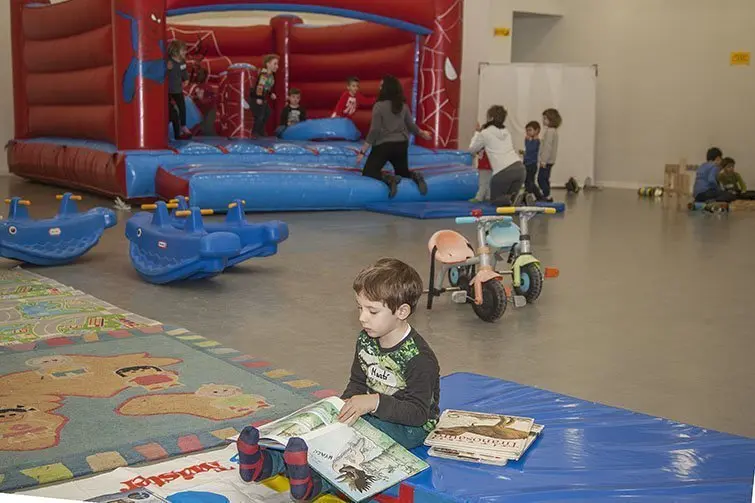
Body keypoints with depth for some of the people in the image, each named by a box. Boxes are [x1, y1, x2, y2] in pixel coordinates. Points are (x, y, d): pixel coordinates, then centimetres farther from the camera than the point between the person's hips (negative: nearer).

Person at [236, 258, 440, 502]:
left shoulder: (420, 358, -21)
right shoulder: (366, 340, 2)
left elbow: (419, 413, -24)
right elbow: (357, 382, 12)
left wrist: (375, 402, -34)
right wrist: (347, 404, -10)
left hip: (410, 427, -7)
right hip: (373, 414, 7)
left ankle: (315, 481, -57)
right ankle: (268, 462, -36)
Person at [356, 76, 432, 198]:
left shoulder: (379, 106, -12)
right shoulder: (403, 105, 3)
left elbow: (374, 131, -15)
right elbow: (411, 126, 13)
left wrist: (363, 151, -11)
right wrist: (423, 133, 34)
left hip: (383, 145, -5)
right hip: (401, 145, 5)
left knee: (368, 173, 3)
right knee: (403, 172, 23)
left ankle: (389, 179, -25)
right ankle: (415, 176, -12)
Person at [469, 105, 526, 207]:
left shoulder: (485, 133, 6)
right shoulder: (506, 131, 22)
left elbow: (472, 149, 20)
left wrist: (478, 133, 32)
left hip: (503, 171, -5)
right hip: (519, 167, 5)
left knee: (495, 200, 15)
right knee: (508, 198, 20)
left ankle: (511, 199, -16)